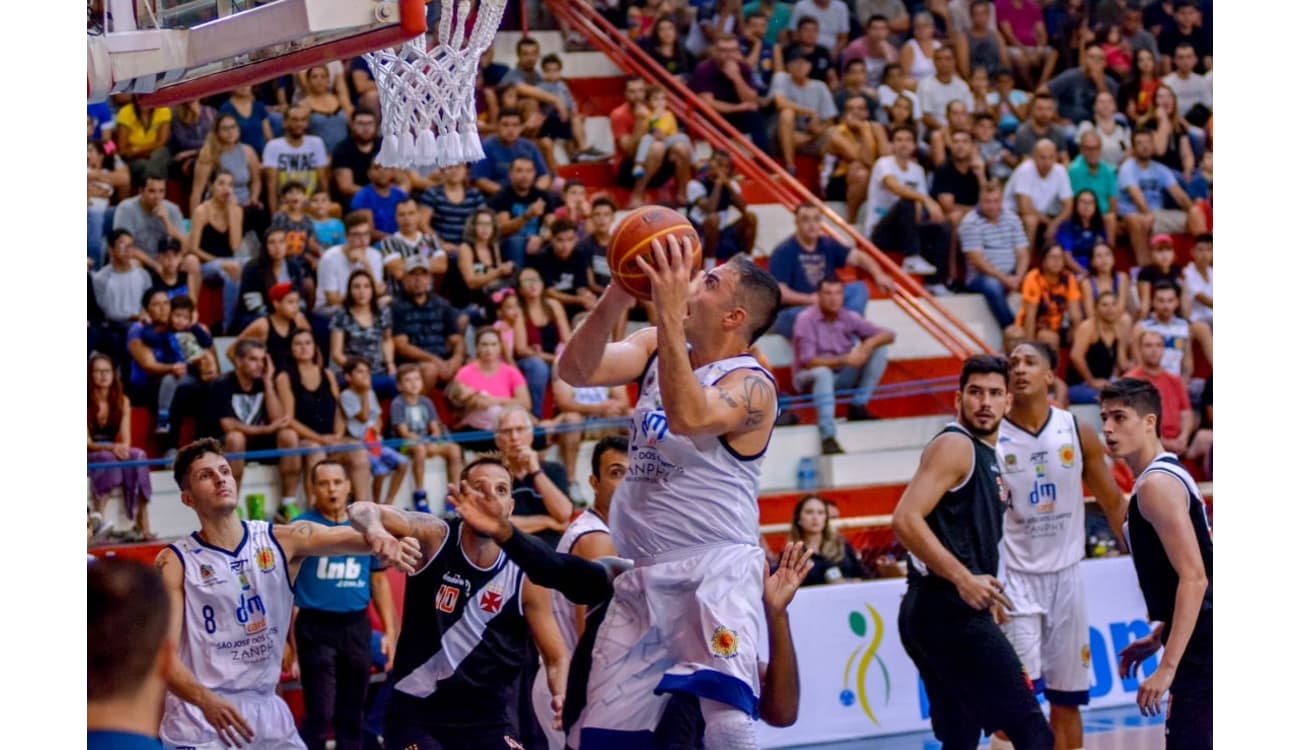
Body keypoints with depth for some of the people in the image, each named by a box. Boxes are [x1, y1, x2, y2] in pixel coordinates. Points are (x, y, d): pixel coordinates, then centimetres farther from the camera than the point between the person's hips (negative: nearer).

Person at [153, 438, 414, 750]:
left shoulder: (281, 541, 1)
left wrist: (376, 534, -41)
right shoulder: (175, 563, -8)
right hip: (199, 719, -4)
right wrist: (205, 700, -34)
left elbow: (345, 536, -16)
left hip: (267, 712, 4)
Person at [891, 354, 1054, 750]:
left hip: (954, 611, 10)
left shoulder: (987, 455, 21)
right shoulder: (955, 446, -8)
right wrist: (964, 579, -22)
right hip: (949, 609, -10)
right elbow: (906, 520, -20)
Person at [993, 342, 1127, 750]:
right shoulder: (991, 439, -8)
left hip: (1065, 576, 3)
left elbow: (1113, 503, 8)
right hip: (1015, 579, -3)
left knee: (1067, 701, 9)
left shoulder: (1077, 432, 1)